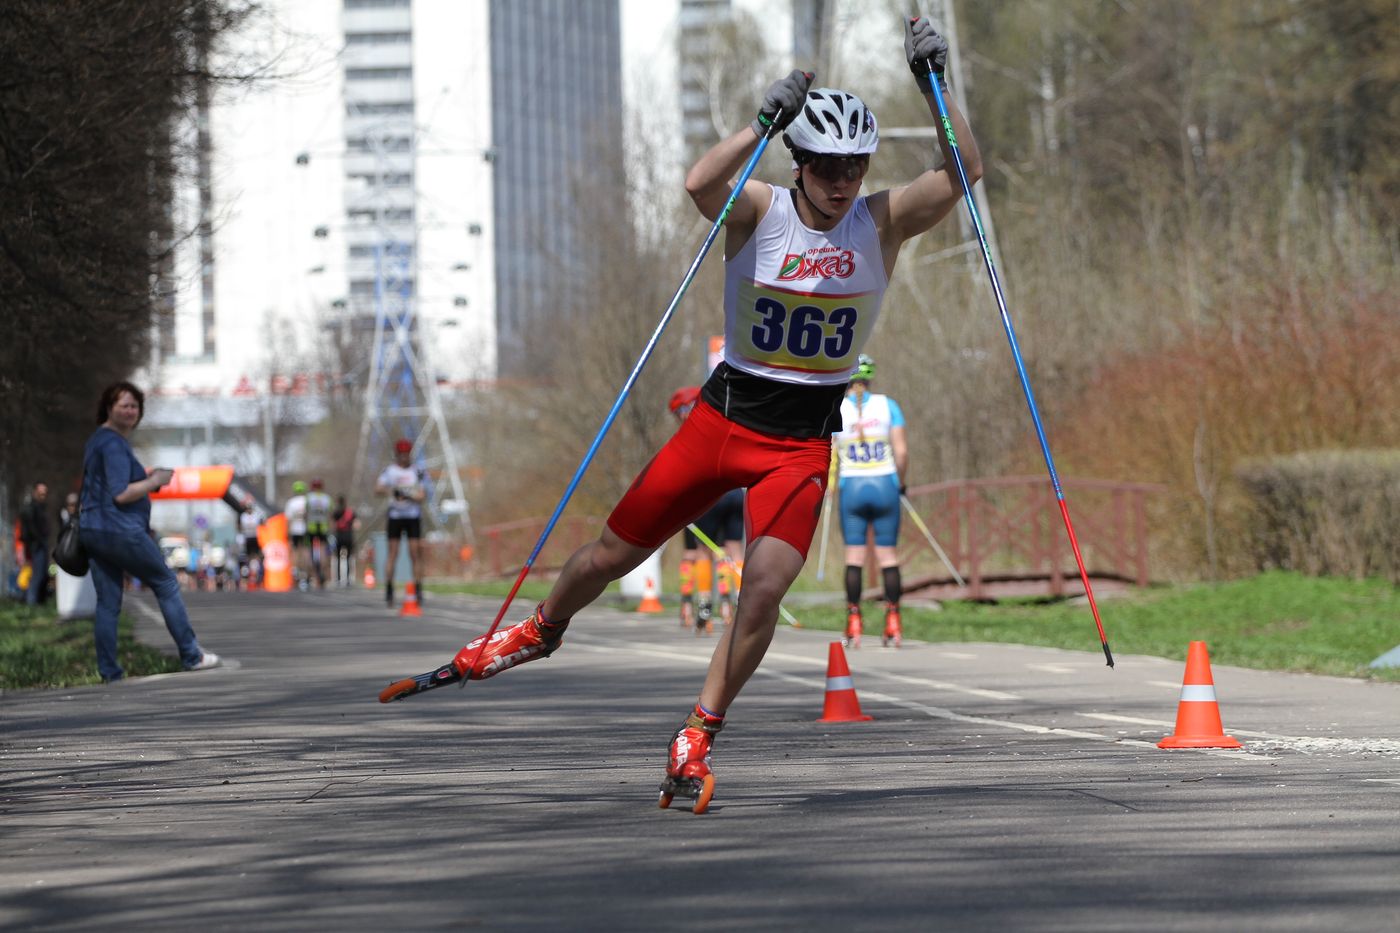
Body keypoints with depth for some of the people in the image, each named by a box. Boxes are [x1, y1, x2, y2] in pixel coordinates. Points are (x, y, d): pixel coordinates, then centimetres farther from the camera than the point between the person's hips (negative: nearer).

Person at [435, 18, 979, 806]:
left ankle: (697, 739, -4)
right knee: (611, 557, 10)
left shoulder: (882, 224, -6)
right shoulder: (759, 212, -10)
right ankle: (541, 631, 43)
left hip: (804, 439, 0)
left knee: (766, 585, -20)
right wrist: (769, 118, -37)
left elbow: (966, 173, -20)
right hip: (724, 415, 0)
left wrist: (934, 84, -28)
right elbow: (700, 183, -32)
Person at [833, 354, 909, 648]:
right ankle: (893, 622, 2)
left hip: (852, 487, 0)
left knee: (854, 556, 3)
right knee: (887, 554, 5)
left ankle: (853, 624, -1)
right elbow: (901, 450, -4)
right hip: (885, 485, 0)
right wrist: (901, 482, 9)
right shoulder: (887, 405, 0)